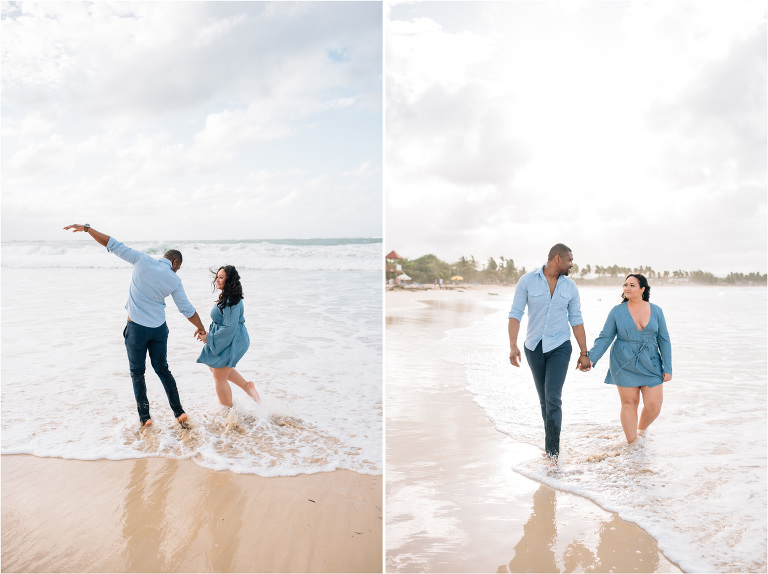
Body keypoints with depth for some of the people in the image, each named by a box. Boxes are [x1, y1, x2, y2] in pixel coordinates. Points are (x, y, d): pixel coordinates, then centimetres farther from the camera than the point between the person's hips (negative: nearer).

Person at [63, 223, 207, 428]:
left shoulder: (143, 260, -8)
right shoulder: (174, 280, -3)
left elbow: (114, 245, -7)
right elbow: (187, 309, 1)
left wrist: (85, 228, 0)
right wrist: (201, 328, 15)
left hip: (137, 328, -2)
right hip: (159, 328, 2)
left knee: (137, 372, 11)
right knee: (162, 369, 17)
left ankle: (144, 417, 14)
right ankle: (179, 412, 16)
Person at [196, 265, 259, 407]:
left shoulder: (231, 301, -26)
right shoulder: (225, 297, 7)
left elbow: (230, 327, -27)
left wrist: (208, 338, -18)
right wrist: (208, 333, 11)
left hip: (232, 342, -11)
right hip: (225, 340, 11)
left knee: (219, 377, 2)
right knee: (214, 367, 26)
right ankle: (246, 385, 28)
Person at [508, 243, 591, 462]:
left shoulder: (570, 286, 0)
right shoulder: (527, 280, -8)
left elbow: (576, 321, 5)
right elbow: (515, 314, -10)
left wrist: (584, 353, 5)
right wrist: (513, 345, -20)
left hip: (559, 347, 0)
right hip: (534, 347, 0)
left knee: (553, 398, -13)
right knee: (544, 399, 11)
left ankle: (552, 451, -6)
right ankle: (552, 442, 29)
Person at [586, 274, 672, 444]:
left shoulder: (656, 311, 1)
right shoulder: (617, 311, -3)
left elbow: (664, 340, 6)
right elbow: (605, 338, -2)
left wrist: (668, 368, 3)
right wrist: (591, 358, -14)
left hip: (650, 365, 2)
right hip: (624, 366, -1)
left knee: (653, 405, -3)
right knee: (629, 404, 3)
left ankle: (642, 429, 30)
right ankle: (632, 445, 18)